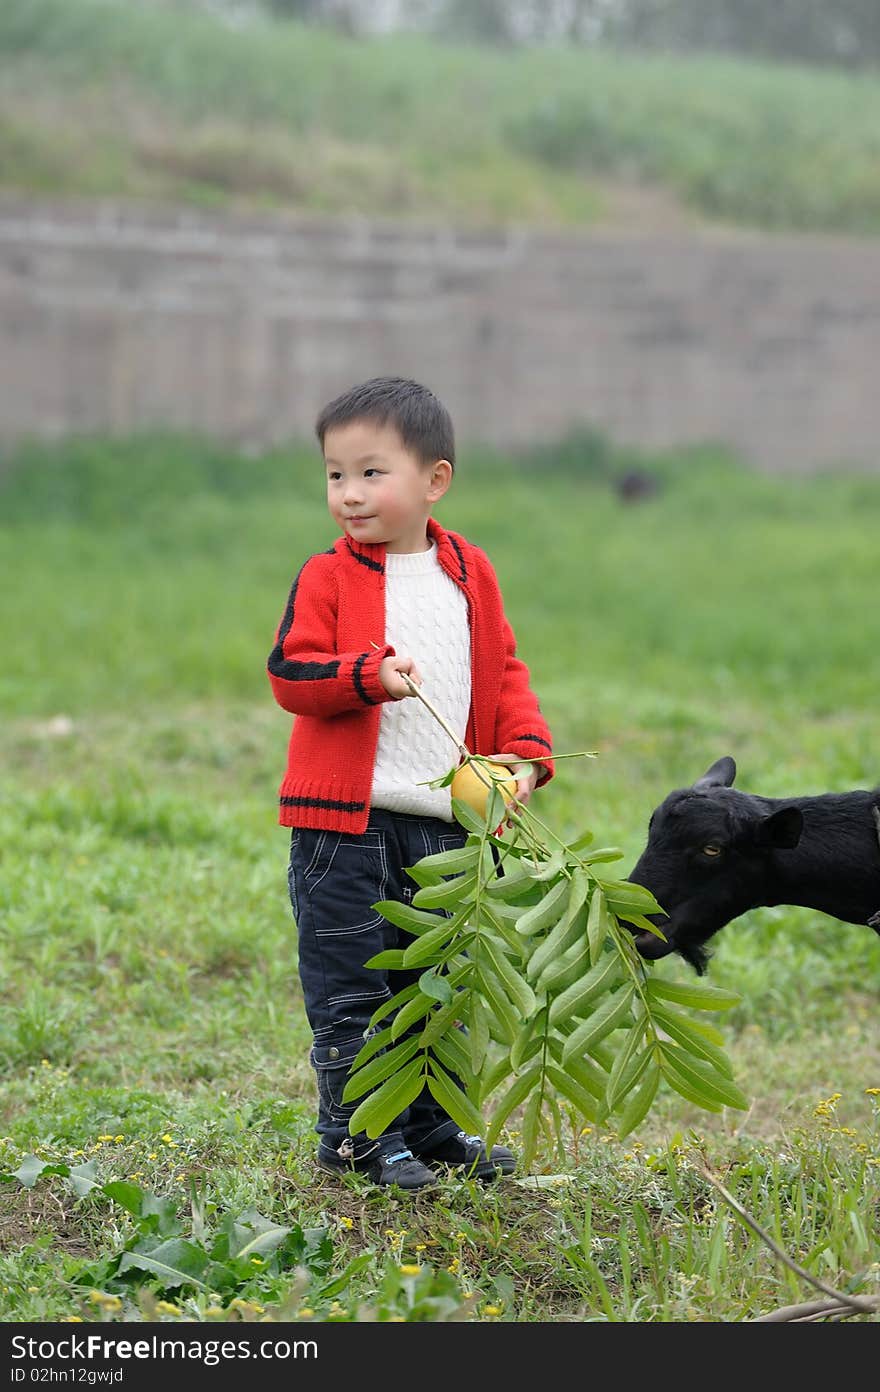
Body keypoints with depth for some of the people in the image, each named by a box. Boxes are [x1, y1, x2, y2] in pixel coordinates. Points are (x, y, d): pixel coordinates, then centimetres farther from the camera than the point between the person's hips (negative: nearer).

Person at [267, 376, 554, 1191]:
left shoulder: (470, 574, 8)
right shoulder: (328, 576, -3)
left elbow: (504, 674, 13)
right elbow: (290, 673, -10)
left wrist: (526, 752, -2)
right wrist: (370, 674, -26)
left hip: (445, 825, 4)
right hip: (346, 822, -4)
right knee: (349, 992, -2)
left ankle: (431, 1125, 27)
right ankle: (355, 1133, 7)